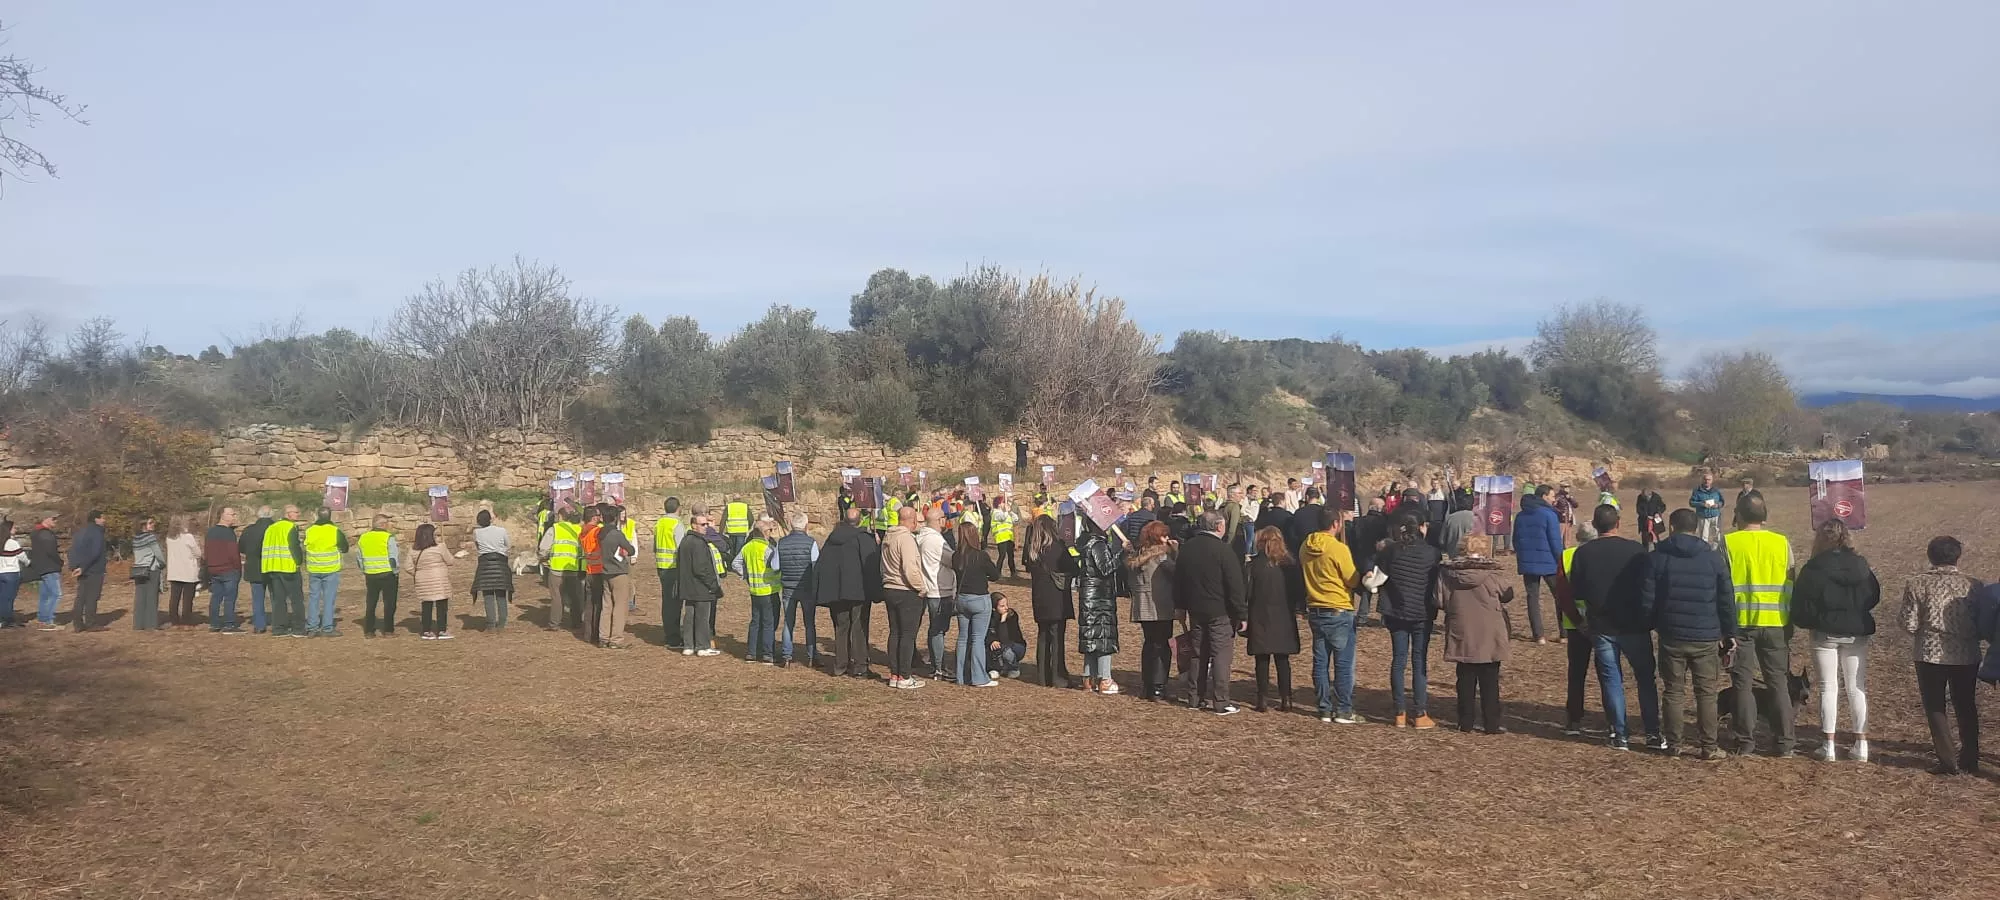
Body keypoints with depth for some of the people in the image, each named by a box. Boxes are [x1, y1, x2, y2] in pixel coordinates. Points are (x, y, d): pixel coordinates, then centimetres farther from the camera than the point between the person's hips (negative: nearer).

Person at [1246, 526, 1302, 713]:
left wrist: (1243, 618, -3)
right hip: (1284, 620, 3)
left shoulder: (1255, 565, -9)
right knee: (1283, 661, 10)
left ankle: (1263, 699, 2)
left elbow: (1247, 593, -8)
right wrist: (1299, 608, 16)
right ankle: (1286, 699, 8)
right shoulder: (1290, 564, 1)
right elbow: (1299, 591, 5)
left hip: (1261, 620, -3)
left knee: (1262, 661, 4)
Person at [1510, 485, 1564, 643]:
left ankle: (1538, 635, 4)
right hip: (1548, 563, -5)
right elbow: (1556, 541, -12)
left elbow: (1516, 541, 15)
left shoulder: (1520, 516, 10)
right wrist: (1561, 561, -4)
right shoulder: (1549, 514, -11)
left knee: (1533, 597, 7)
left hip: (1527, 563, 5)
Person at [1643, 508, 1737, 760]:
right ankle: (1708, 747, 7)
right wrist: (1730, 633, 8)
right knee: (1706, 693, 6)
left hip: (1671, 636, 0)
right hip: (1706, 638, 0)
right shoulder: (1713, 558, -1)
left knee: (1673, 691, 10)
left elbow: (1646, 600, -3)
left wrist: (1653, 625, 13)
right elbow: (1727, 601, 0)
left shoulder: (1656, 557, -3)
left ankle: (1674, 744, 13)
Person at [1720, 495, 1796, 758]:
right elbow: (1791, 585, 4)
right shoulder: (1782, 543, 0)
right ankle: (1785, 744, 12)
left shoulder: (1728, 542, -6)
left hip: (1740, 621, -2)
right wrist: (1790, 622, 13)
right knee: (1778, 682, 10)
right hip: (1775, 622, 2)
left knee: (1743, 683, 7)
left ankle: (1745, 742, 9)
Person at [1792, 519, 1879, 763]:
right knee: (1857, 688, 11)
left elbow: (1801, 605, -12)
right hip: (1857, 634, 3)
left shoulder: (1813, 569, -13)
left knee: (1828, 688, 4)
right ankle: (1861, 744, 11)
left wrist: (1807, 622, 6)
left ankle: (1829, 745, 3)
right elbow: (1874, 597, 10)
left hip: (1825, 634, -3)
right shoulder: (1861, 565, 0)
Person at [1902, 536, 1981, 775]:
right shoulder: (1973, 585, -3)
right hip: (1967, 655, 2)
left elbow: (1909, 625, -10)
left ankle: (1948, 761, 6)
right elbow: (1982, 624, -1)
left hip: (1931, 654, -2)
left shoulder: (1916, 583, -8)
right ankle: (1970, 760, 24)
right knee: (1966, 707, 18)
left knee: (1935, 707, 9)